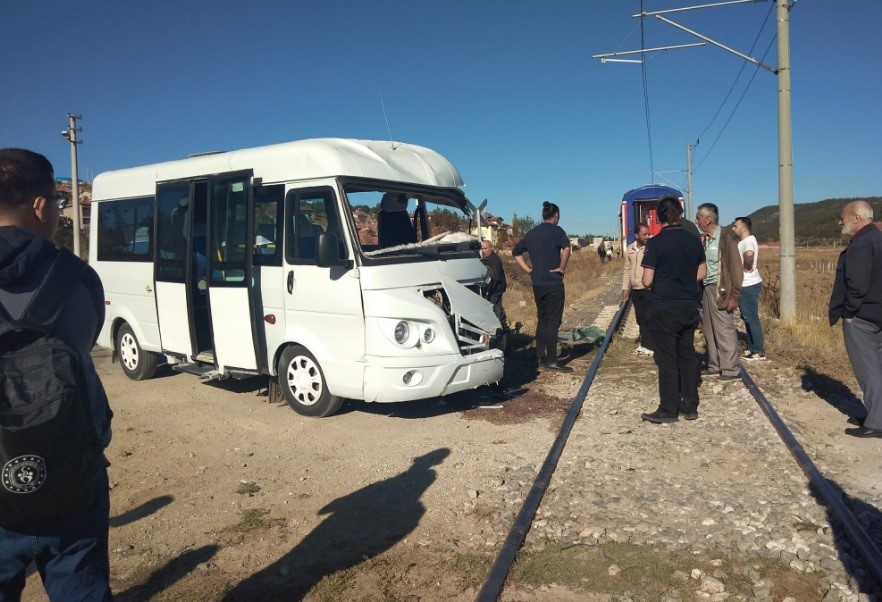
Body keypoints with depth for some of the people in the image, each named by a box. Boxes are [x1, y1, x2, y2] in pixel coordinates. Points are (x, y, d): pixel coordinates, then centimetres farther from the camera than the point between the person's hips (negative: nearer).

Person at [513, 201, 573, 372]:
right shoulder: (556, 230, -7)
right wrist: (562, 268, -14)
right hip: (553, 283, -6)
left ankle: (540, 356, 21)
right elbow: (566, 248, -26)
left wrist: (528, 269, 14)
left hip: (537, 284, 6)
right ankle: (551, 360, -5)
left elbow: (516, 252, 19)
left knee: (542, 319, 16)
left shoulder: (531, 233, 12)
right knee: (553, 321, -4)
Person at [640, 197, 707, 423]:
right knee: (687, 355, 14)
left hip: (665, 310, -5)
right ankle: (690, 407, 21)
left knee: (667, 359, 3)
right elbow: (702, 272, 13)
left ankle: (668, 410, 9)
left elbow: (647, 281, -14)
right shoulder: (693, 240, 3)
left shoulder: (655, 243, -14)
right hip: (690, 308, 5)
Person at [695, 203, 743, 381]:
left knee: (725, 331, -2)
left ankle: (731, 370, 7)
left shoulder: (726, 236, -10)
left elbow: (735, 267, -12)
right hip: (706, 289, 7)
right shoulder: (704, 239, 11)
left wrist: (734, 295, -16)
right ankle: (714, 367, 21)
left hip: (720, 290, -7)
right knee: (709, 331, 11)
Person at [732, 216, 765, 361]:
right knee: (747, 318, 16)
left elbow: (749, 254, -40)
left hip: (748, 286, -10)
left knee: (751, 318, -4)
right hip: (746, 285, 10)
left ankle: (759, 352, 2)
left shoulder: (748, 241, -18)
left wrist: (747, 267, -23)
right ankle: (751, 349, 24)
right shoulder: (745, 241, 13)